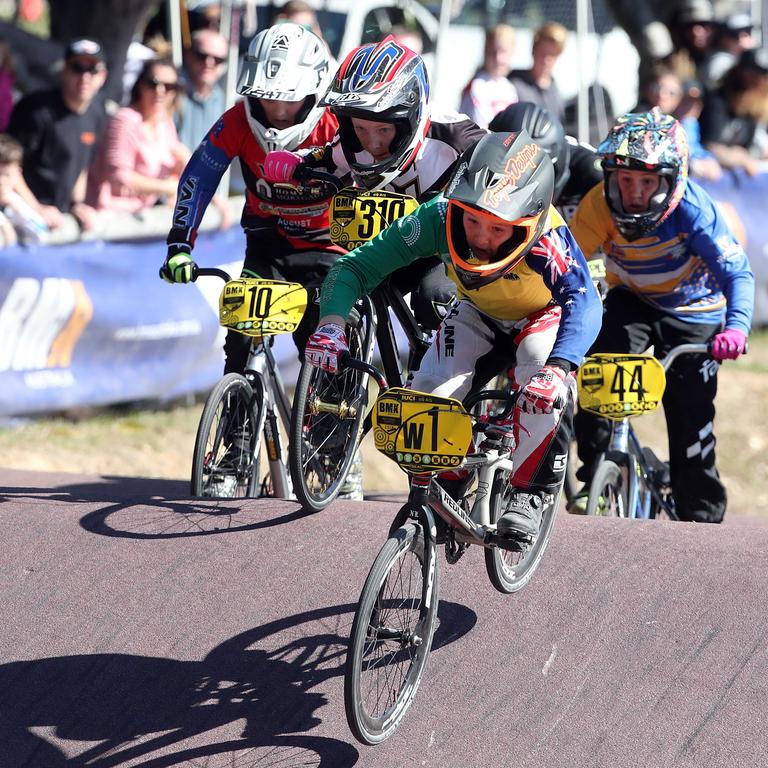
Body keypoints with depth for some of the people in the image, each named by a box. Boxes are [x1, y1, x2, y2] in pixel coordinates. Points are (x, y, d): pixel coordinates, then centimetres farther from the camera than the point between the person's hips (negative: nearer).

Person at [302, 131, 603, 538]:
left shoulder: (546, 240, -41)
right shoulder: (439, 218, -33)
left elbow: (583, 303, -54)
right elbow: (356, 265, -29)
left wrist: (557, 369, -73)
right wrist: (330, 324, -48)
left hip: (543, 316, -3)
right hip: (480, 316, 3)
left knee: (547, 390, -33)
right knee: (429, 393, -20)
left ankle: (530, 492, -14)